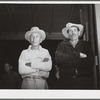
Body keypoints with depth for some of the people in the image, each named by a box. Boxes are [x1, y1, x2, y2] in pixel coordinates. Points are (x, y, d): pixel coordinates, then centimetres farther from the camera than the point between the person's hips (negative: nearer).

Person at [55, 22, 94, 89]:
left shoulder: (85, 44, 11)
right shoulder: (62, 45, 12)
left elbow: (90, 62, -4)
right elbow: (58, 58, -8)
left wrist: (68, 62, -6)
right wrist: (78, 55, -8)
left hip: (84, 81, 1)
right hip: (66, 81, 0)